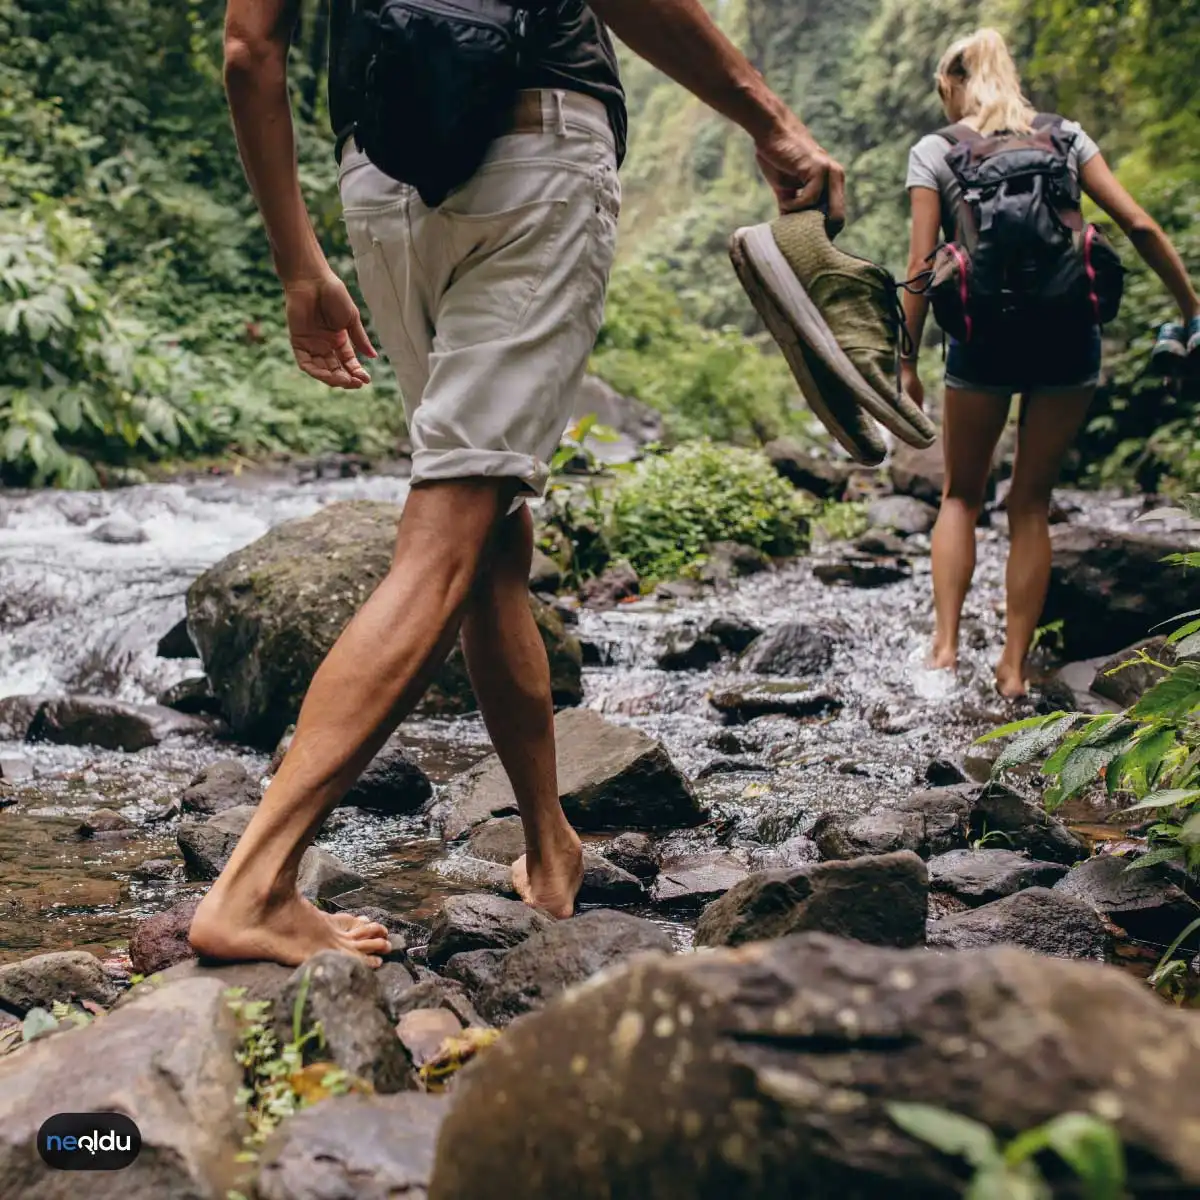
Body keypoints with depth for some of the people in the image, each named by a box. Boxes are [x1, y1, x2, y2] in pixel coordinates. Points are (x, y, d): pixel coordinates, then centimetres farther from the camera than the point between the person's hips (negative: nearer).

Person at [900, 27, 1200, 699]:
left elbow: (921, 265, -2)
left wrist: (907, 363, 3)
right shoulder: (1065, 136, 11)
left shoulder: (935, 152, 5)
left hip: (984, 340, -2)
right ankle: (1014, 667, 12)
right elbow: (1138, 225, 4)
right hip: (1068, 337, 2)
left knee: (963, 495, 16)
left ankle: (946, 644, 3)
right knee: (1032, 504, 12)